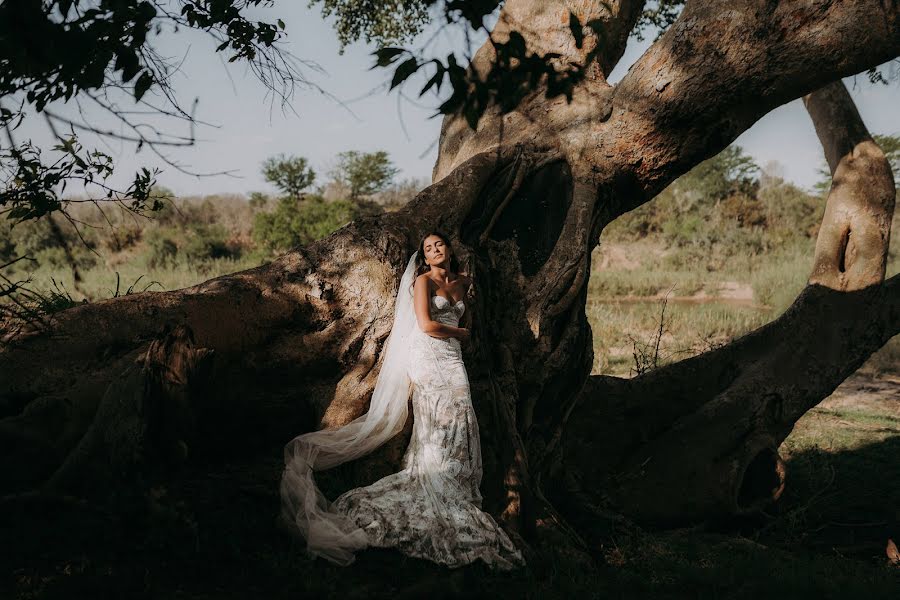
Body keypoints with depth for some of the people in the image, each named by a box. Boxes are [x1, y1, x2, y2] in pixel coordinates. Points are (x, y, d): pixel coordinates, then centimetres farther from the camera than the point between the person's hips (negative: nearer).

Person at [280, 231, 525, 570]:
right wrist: (461, 333, 0)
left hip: (453, 359, 6)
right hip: (428, 356, -6)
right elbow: (426, 325, -11)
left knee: (460, 422, -4)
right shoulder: (423, 281, -1)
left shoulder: (462, 282, 17)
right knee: (438, 424, -11)